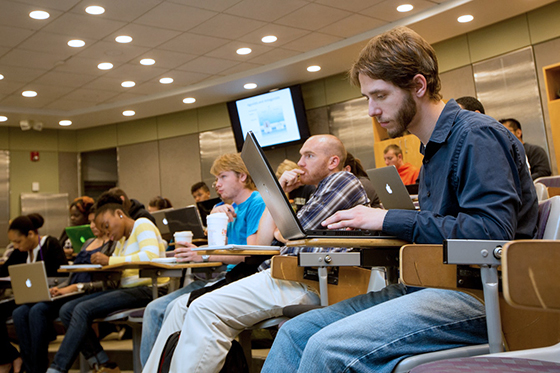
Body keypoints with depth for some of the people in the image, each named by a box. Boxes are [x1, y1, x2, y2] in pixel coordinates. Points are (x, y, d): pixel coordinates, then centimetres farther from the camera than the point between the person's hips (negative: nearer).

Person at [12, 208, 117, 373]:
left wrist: (76, 287, -18)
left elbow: (112, 283, -13)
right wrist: (57, 289, 6)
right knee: (19, 313, -11)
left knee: (38, 310, -28)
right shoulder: (88, 243, 26)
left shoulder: (113, 245, -1)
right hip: (70, 294, 9)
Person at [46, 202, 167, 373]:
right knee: (67, 310, -3)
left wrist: (110, 261, -21)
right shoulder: (122, 239, 24)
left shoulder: (142, 224, -4)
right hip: (127, 289, 10)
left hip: (146, 289, -10)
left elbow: (151, 256, -23)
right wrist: (102, 263, -1)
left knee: (83, 310, -23)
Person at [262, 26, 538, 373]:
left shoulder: (477, 136, -9)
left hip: (475, 296, -9)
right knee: (296, 331, -5)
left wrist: (388, 219, -16)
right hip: (427, 287, 9)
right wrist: (369, 223, 5)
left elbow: (492, 231, -21)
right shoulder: (434, 147, 20)